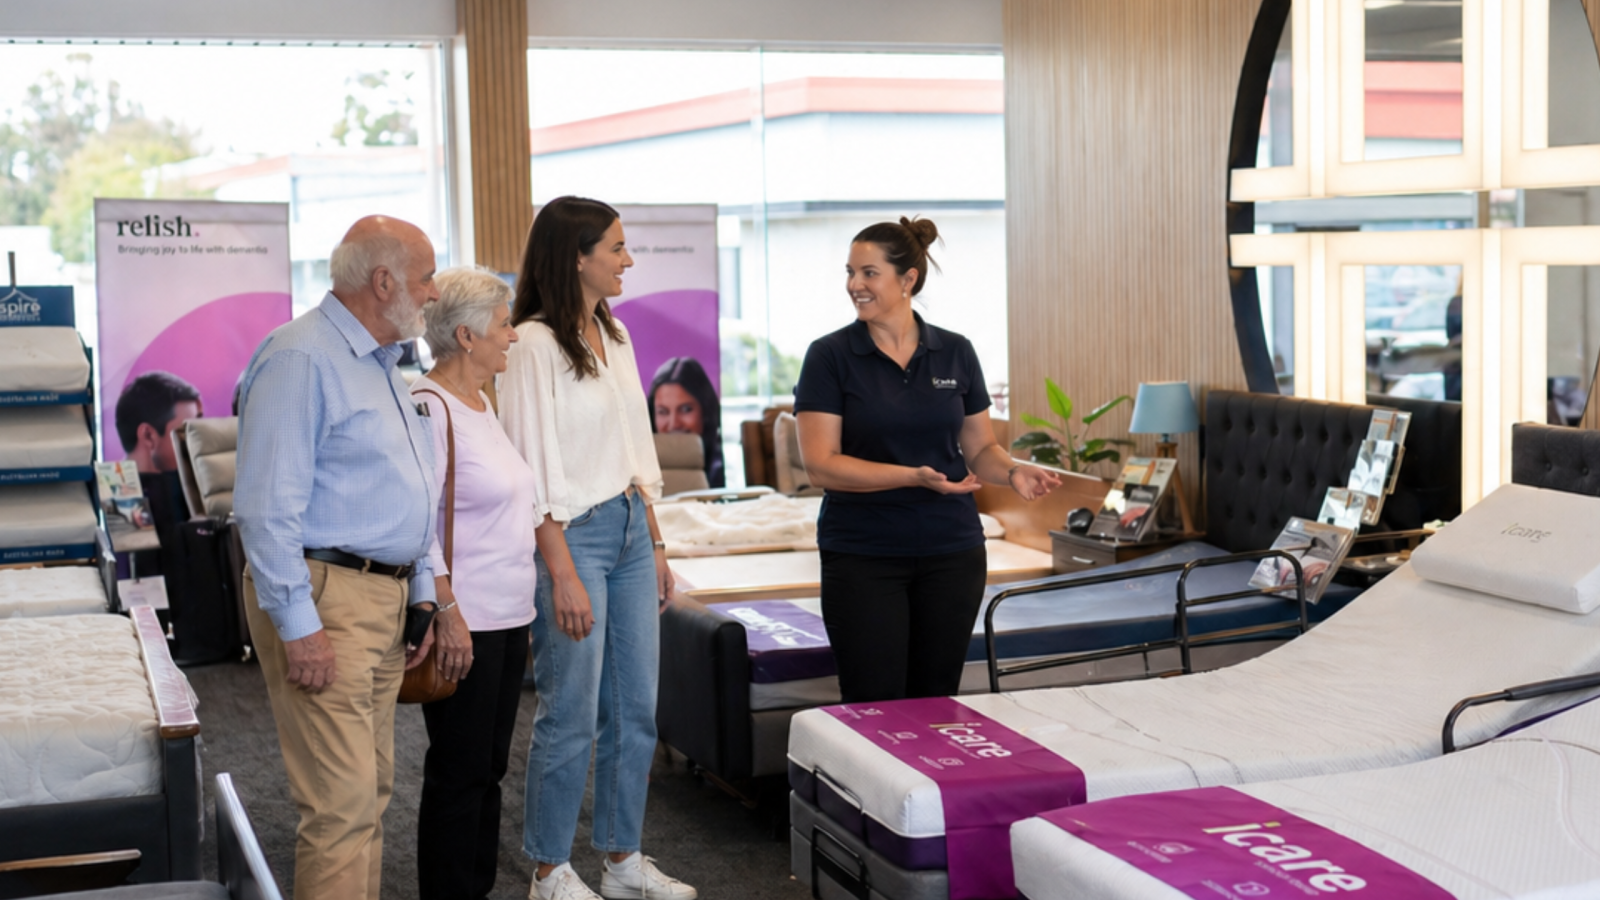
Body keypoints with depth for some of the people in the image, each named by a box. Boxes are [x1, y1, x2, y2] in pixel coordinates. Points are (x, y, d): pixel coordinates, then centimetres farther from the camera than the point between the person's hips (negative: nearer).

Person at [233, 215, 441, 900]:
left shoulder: (381, 363, 18)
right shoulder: (301, 358, -12)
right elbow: (268, 504, -18)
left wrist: (421, 594, 21)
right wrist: (299, 624, -21)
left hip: (384, 600, 10)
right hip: (325, 599, -10)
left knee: (372, 792, 13)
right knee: (342, 803, -11)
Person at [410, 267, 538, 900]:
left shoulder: (480, 403, 14)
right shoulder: (429, 408, -15)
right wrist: (447, 613, -21)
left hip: (506, 618, 9)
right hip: (461, 622, -9)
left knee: (488, 765, 15)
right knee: (459, 770, -1)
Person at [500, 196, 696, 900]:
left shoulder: (614, 336, 12)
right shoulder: (534, 345, -13)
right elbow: (534, 472, -16)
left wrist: (655, 544, 15)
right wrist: (562, 575, -18)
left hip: (629, 530, 8)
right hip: (574, 535, -8)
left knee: (635, 709, 12)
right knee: (571, 716, -1)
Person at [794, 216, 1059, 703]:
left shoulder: (955, 353, 5)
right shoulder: (830, 356, -5)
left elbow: (979, 448, 11)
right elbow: (821, 464, -12)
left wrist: (1013, 471, -11)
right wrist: (915, 476, -22)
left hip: (951, 552, 3)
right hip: (862, 555, -3)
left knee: (936, 699, 8)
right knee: (874, 705, -3)